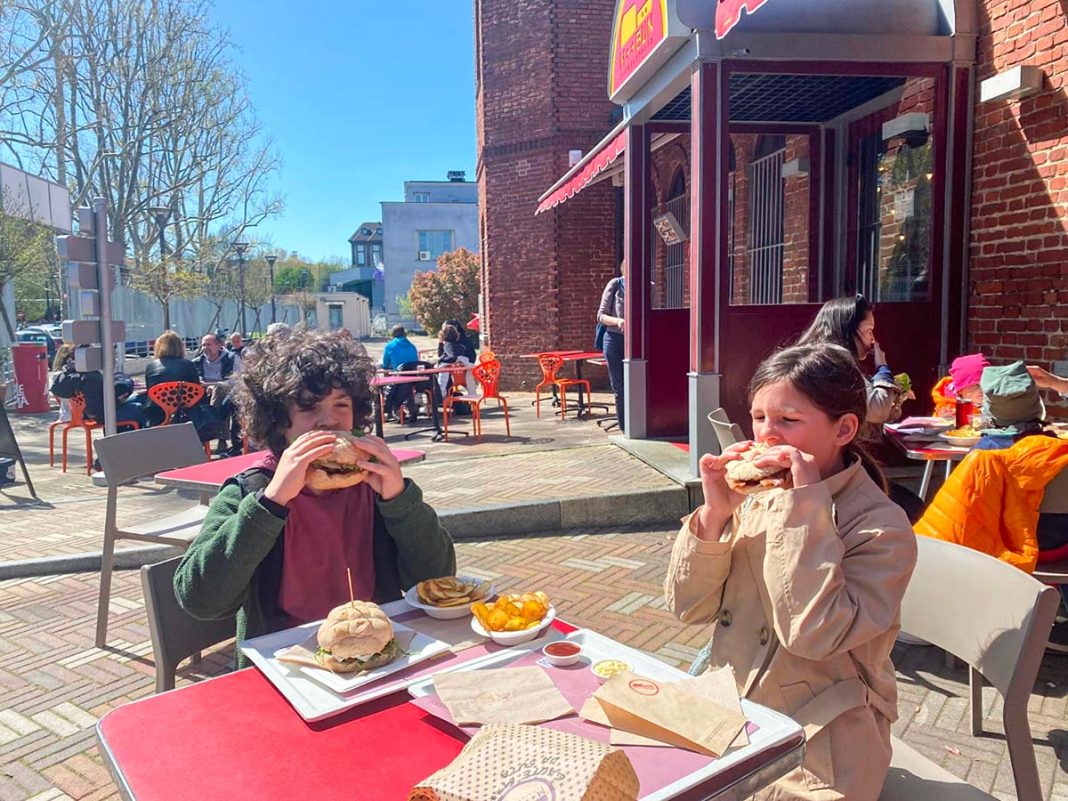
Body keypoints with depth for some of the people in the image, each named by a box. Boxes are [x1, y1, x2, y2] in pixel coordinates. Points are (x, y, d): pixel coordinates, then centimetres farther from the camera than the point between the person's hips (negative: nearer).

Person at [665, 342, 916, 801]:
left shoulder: (881, 527, -13)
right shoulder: (754, 495, -1)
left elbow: (813, 634, -26)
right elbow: (688, 608, -2)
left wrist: (806, 507, -25)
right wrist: (714, 514, -15)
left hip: (817, 743, -4)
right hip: (724, 711, 4)